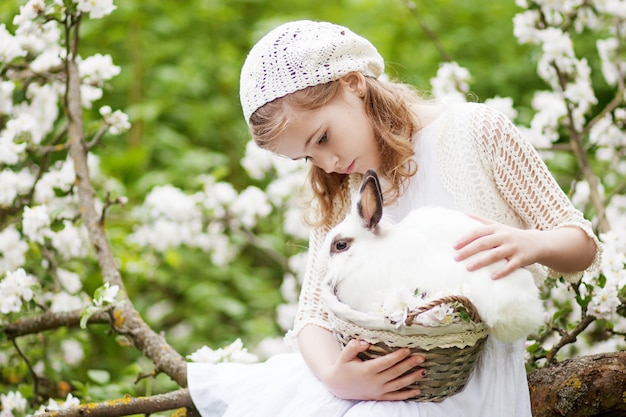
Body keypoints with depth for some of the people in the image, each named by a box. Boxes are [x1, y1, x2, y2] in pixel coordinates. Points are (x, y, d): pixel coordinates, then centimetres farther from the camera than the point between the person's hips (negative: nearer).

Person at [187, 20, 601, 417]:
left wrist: (530, 244, -22)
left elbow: (584, 246, 3)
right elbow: (314, 313, 7)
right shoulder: (336, 193, 13)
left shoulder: (476, 130, -1)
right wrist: (332, 374, -17)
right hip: (370, 374, 5)